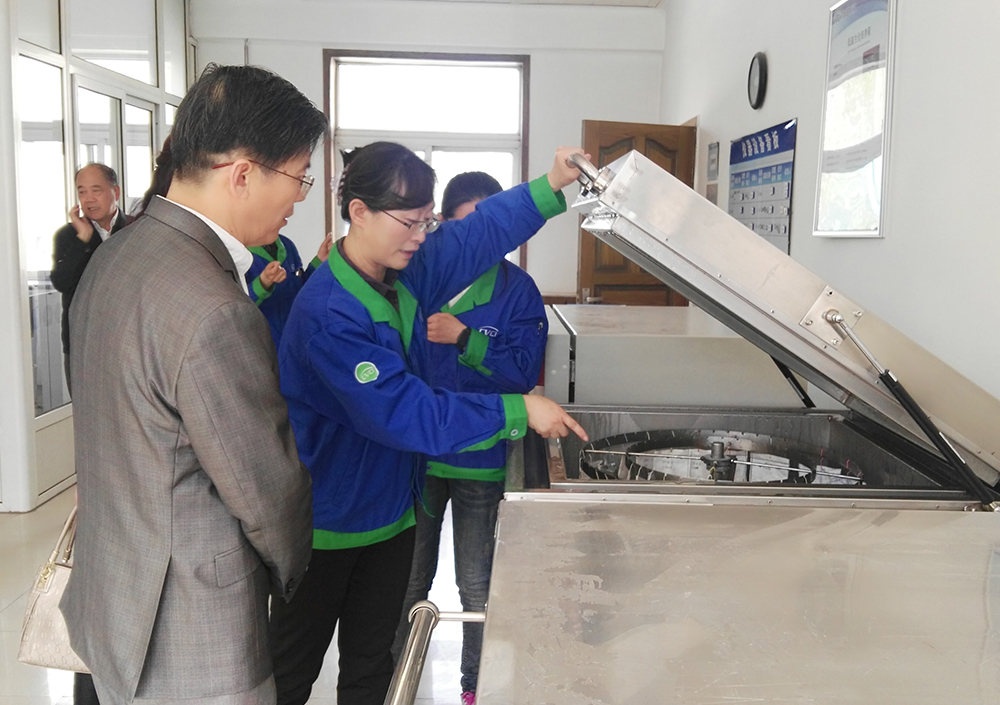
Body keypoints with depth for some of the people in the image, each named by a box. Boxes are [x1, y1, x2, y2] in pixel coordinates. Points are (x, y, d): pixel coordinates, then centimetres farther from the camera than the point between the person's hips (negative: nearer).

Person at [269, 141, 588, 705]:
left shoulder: (407, 273, -4)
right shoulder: (328, 314, -28)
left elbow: (482, 231, -2)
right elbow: (405, 413, -32)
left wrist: (553, 186, -15)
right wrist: (518, 411, -28)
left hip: (390, 505, 7)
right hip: (326, 519, -7)